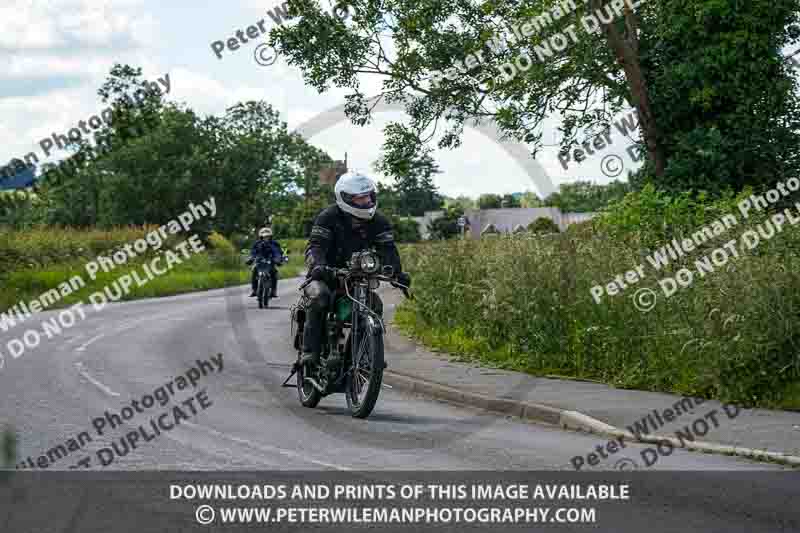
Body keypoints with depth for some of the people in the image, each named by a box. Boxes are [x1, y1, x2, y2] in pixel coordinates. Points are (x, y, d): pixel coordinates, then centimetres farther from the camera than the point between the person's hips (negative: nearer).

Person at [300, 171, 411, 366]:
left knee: (374, 305, -17)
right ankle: (310, 350, -31)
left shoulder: (378, 222, 0)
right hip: (326, 275, -4)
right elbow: (315, 246, -23)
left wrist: (397, 272, -27)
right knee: (319, 297, -34)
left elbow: (387, 250, -7)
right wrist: (317, 265, -46)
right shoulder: (328, 217, -13)